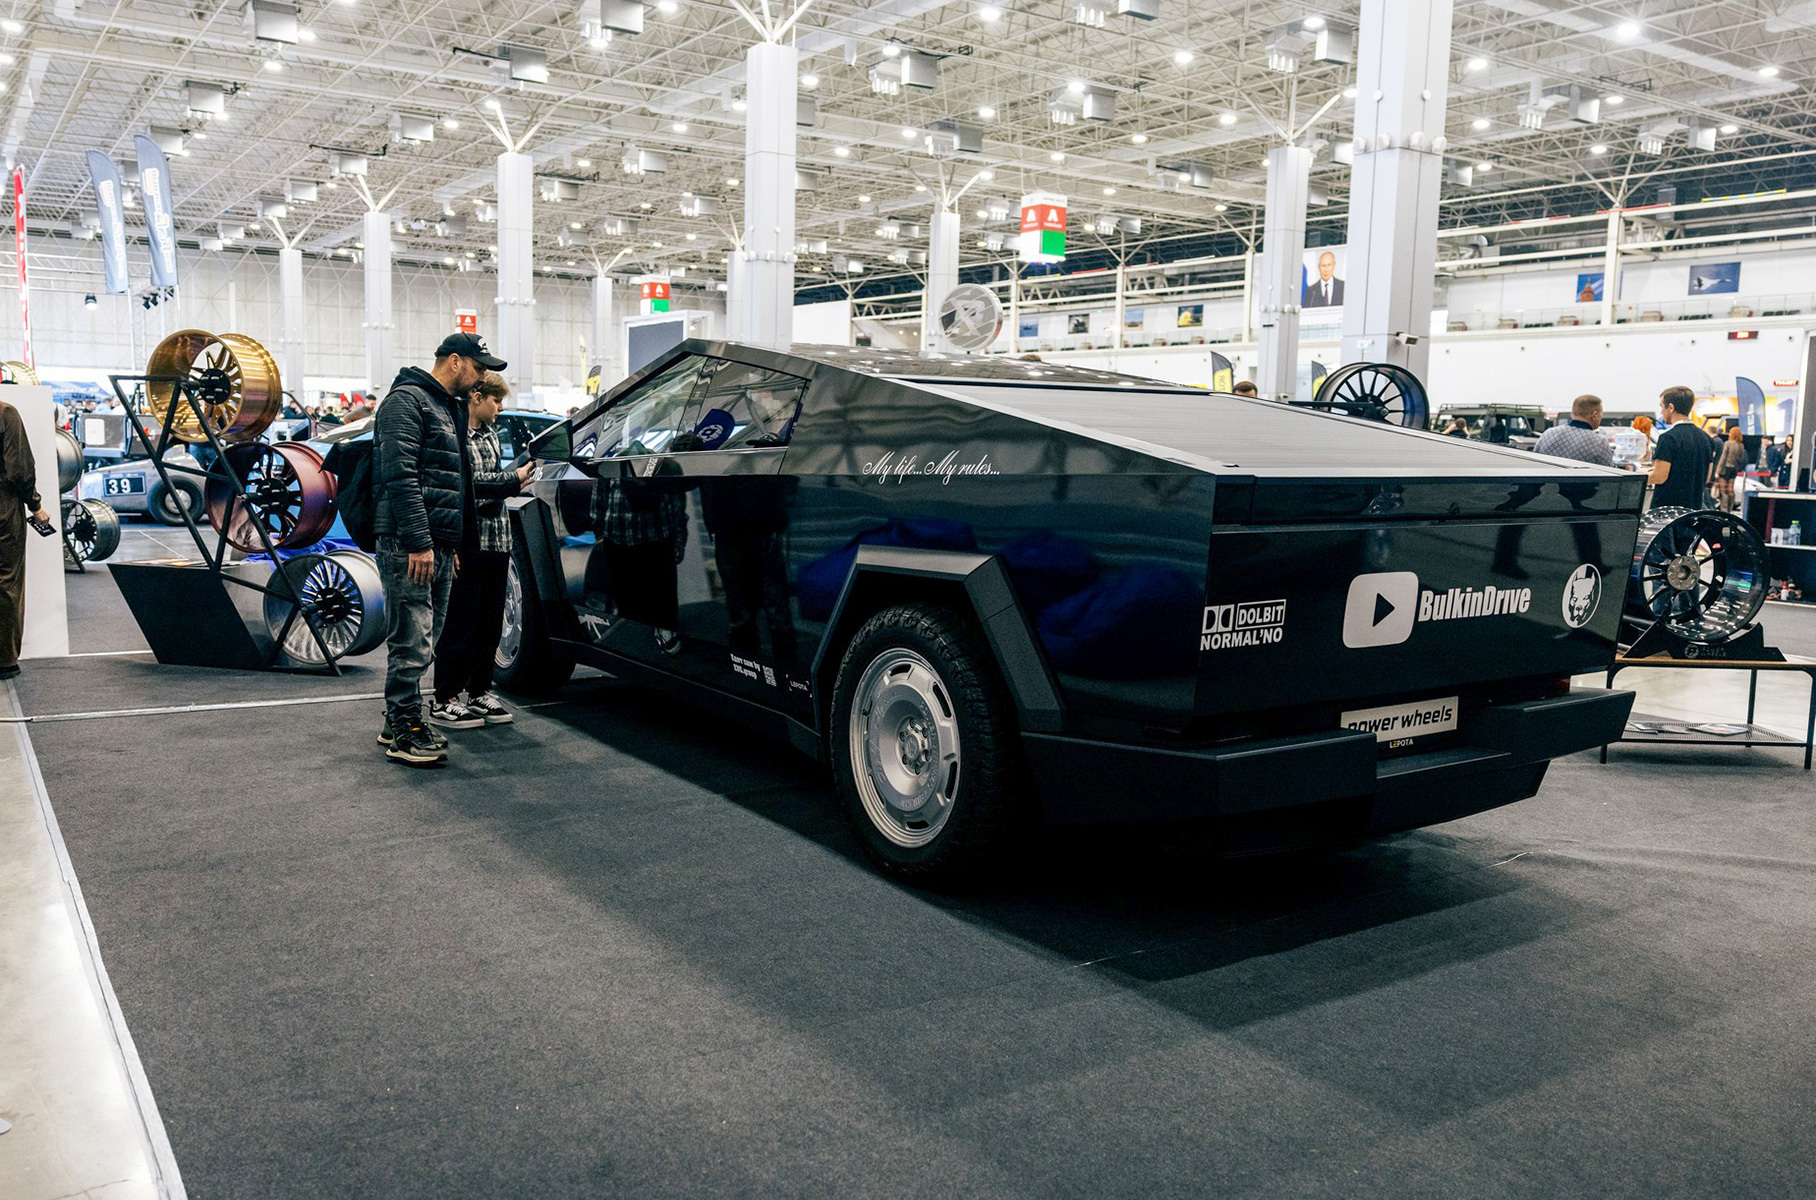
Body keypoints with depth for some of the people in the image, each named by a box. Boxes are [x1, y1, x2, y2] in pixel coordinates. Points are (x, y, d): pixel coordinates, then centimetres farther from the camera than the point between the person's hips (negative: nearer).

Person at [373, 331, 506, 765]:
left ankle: (397, 723, 22)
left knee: (422, 642, 13)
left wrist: (451, 544, 24)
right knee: (412, 641, -8)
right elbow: (400, 475, -19)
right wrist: (418, 542, -24)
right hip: (409, 545, -10)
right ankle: (405, 733, -2)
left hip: (438, 546, 10)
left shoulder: (450, 408, 23)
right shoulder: (407, 400, -8)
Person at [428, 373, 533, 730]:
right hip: (469, 541, -8)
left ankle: (479, 692, 23)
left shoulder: (489, 432, 17)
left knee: (491, 622, 13)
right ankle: (444, 701, 6)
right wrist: (513, 479, -13)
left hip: (496, 538, 9)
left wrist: (516, 476, 6)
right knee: (462, 623, -3)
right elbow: (469, 483, -17)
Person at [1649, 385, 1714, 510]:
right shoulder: (1705, 438, 11)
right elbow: (1706, 479, 16)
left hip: (1666, 506, -7)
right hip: (1694, 507, 7)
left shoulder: (1668, 438, -13)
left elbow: (1659, 477, -17)